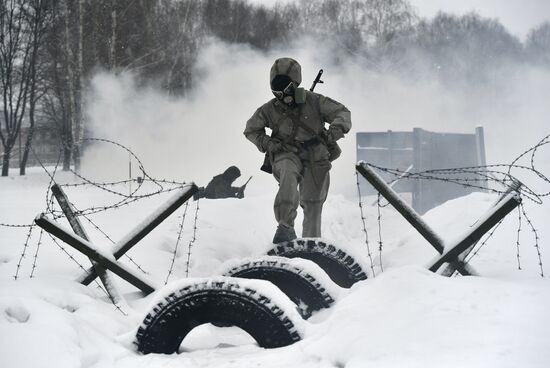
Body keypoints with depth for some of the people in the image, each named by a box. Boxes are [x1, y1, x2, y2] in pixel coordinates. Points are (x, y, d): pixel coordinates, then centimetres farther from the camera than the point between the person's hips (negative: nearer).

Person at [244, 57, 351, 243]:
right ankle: (286, 226, -39)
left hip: (315, 157, 1)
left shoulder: (313, 101, -5)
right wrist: (266, 142, -4)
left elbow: (342, 112, -1)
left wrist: (336, 129, -23)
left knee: (313, 203, 3)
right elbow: (251, 130, 15)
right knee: (288, 174, -35)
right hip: (287, 155, -1)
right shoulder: (269, 109, 0)